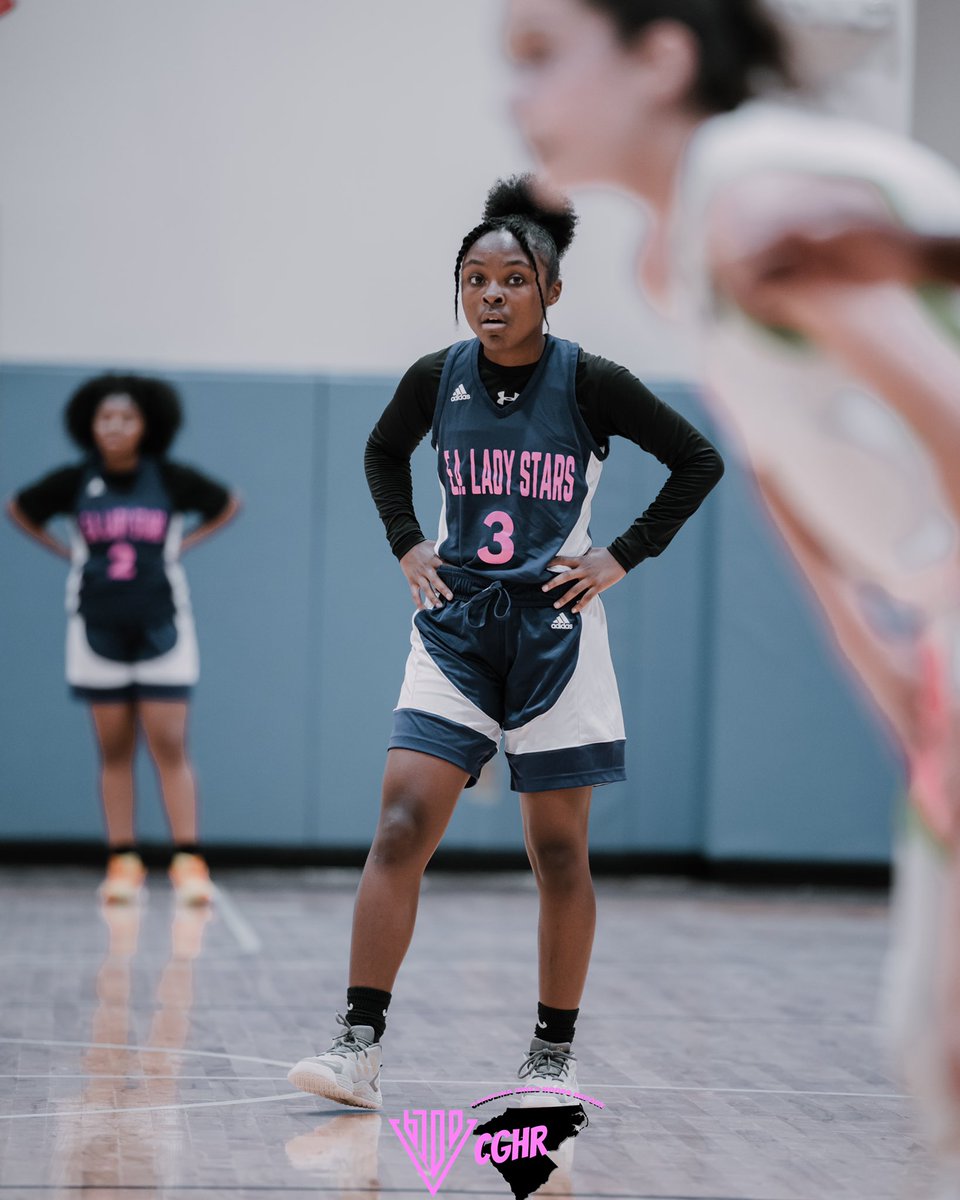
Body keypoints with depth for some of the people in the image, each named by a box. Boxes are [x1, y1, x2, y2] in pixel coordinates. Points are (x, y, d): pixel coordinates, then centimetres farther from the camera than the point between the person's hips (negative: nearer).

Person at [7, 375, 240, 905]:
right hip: (98, 627, 1)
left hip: (161, 627, -1)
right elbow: (19, 509, 16)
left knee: (170, 747, -7)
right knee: (114, 749, 3)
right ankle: (123, 862, 7)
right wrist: (64, 549, 7)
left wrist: (184, 542, 4)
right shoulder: (74, 481, 0)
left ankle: (188, 862, -8)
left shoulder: (171, 479, -2)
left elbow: (228, 505, 14)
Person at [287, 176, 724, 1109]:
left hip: (554, 631, -2)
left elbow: (700, 463, 2)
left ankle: (553, 1054, 16)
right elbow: (383, 452, 21)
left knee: (558, 851, 4)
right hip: (455, 629, 2)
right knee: (401, 824, -12)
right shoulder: (435, 378, 0)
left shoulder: (590, 383, -8)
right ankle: (359, 1047, -13)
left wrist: (623, 558, -3)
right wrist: (407, 545, 8)